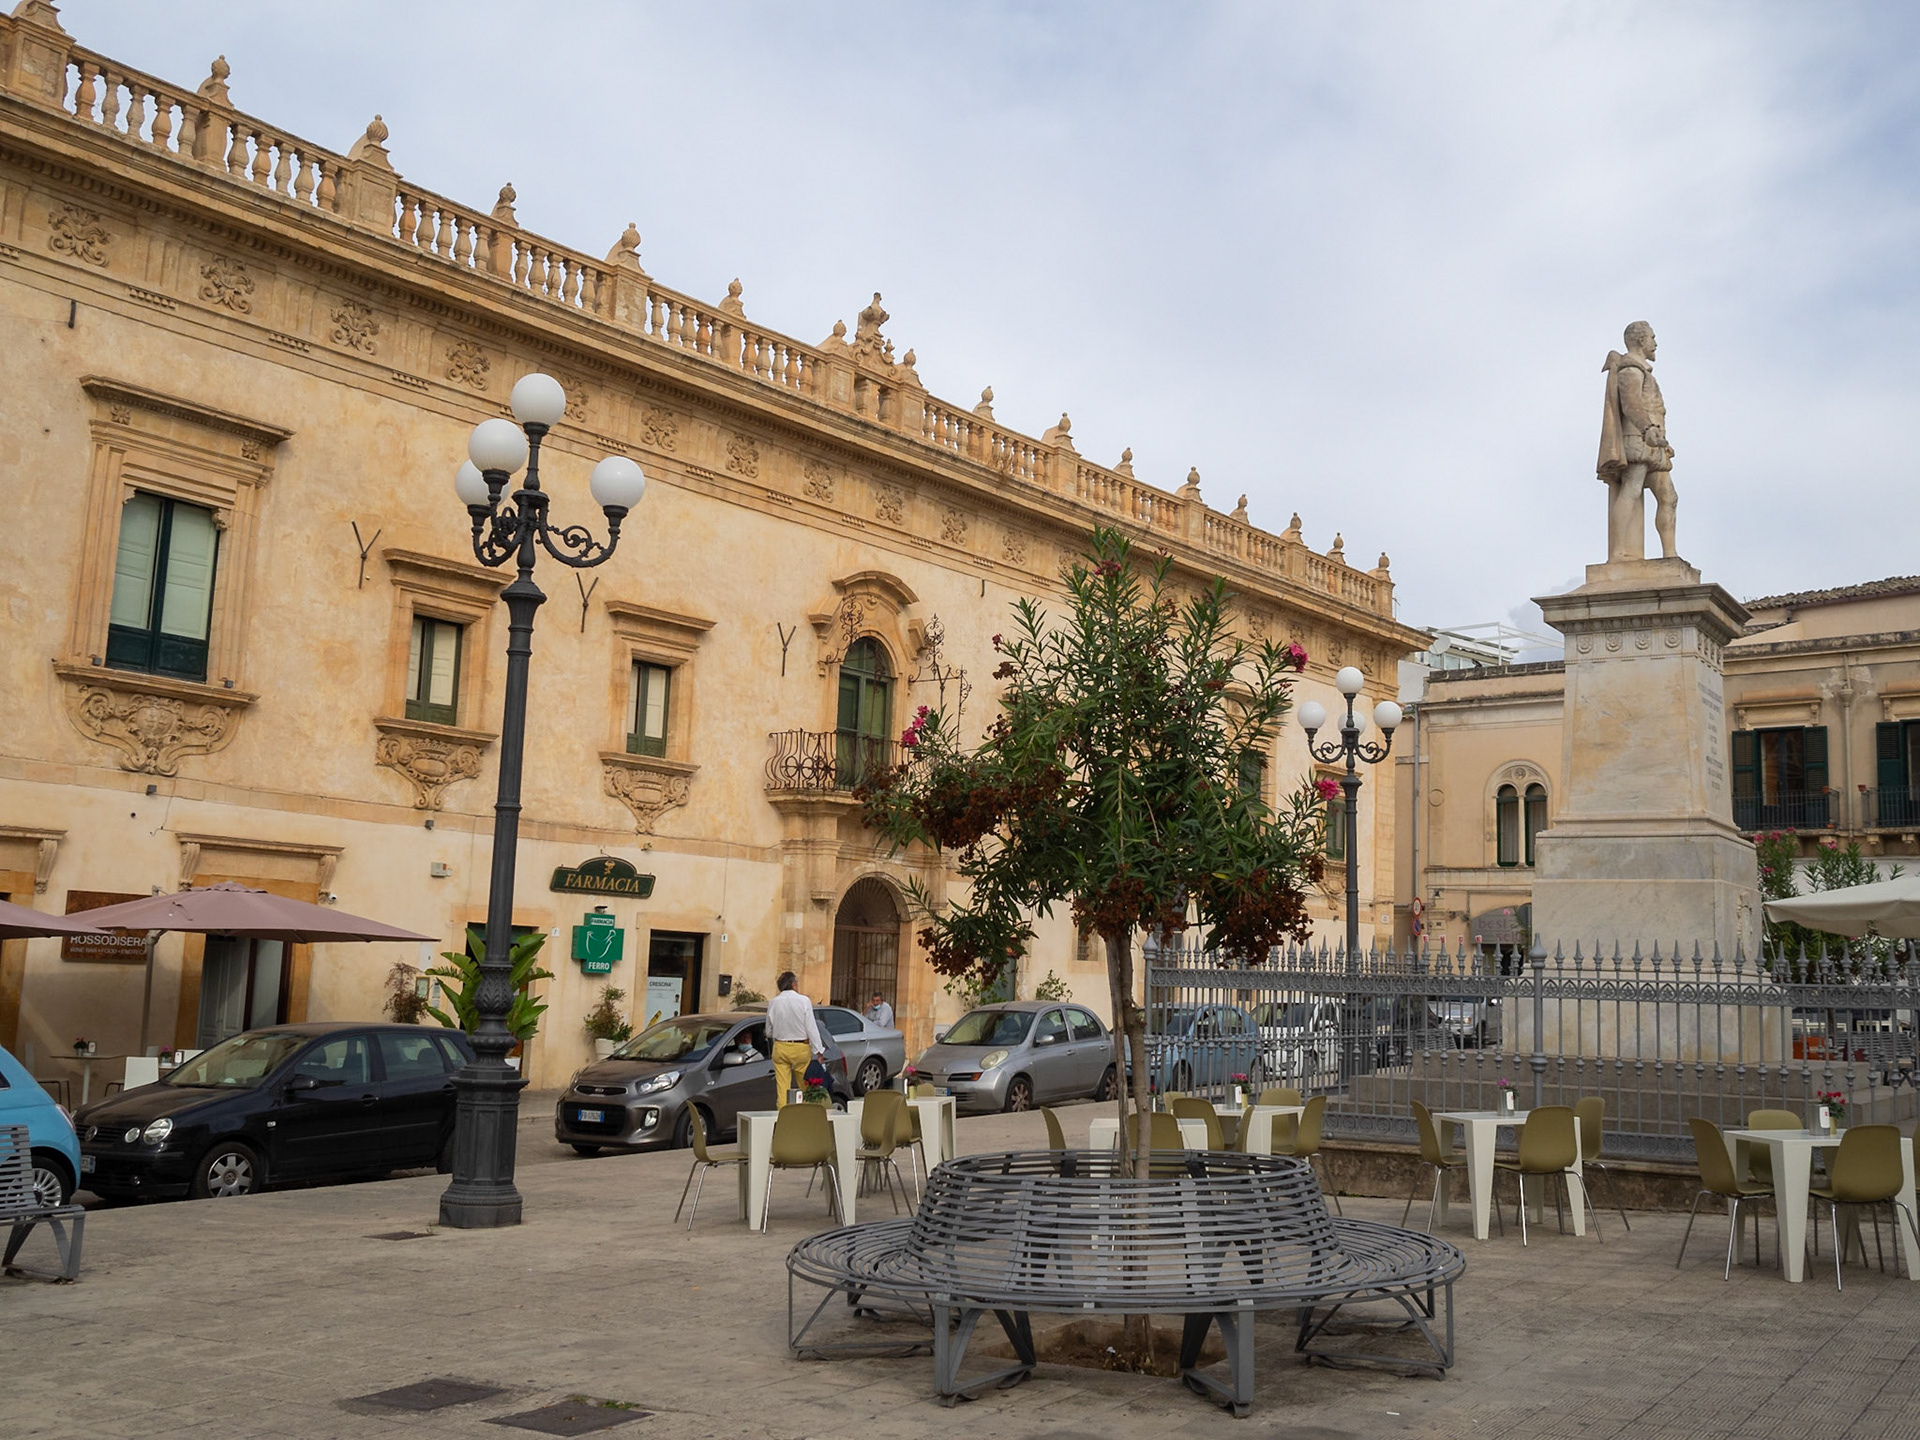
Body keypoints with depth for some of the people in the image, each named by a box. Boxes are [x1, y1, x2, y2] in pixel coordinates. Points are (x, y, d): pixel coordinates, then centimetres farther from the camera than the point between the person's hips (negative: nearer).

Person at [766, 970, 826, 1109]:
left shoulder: (773, 1003, -1)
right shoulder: (804, 1001, -9)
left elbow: (769, 1032, 7)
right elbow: (811, 1028, -9)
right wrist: (819, 1051, -5)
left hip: (780, 1048, 2)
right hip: (801, 1048, -2)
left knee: (782, 1087, 3)